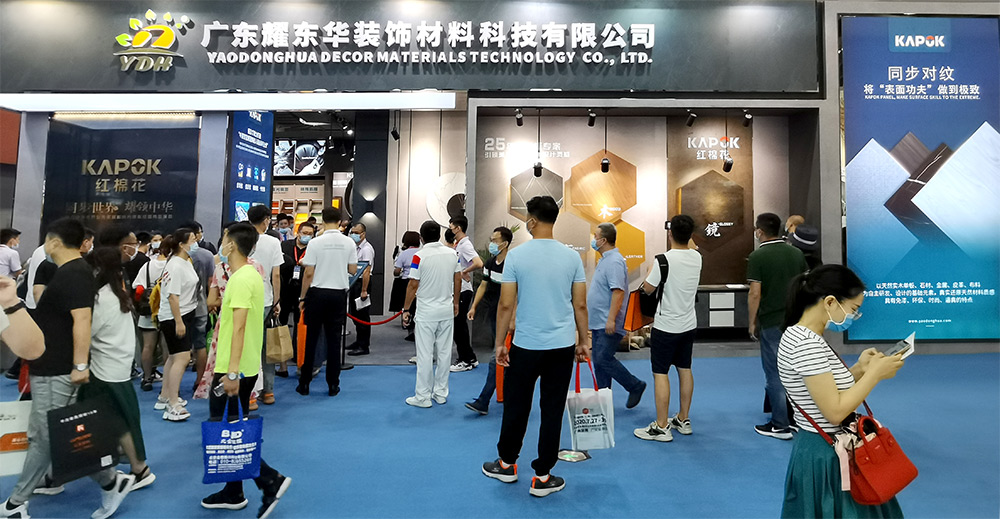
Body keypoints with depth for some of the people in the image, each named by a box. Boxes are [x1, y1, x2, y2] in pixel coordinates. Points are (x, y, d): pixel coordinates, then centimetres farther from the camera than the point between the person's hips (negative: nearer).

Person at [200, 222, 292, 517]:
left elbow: (239, 327, -24)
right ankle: (233, 494, 28)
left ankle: (270, 481, 0)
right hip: (245, 368, 10)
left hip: (233, 371, -10)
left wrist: (232, 372, -25)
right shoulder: (250, 274, 11)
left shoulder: (241, 279, -19)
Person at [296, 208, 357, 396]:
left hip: (317, 293, -1)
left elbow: (308, 273, -7)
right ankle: (333, 385, 12)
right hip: (339, 294, 2)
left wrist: (302, 297, 2)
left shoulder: (315, 243, -8)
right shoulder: (349, 243, -1)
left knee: (311, 339, 7)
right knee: (334, 340, 7)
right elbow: (353, 270, 3)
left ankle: (305, 384, 14)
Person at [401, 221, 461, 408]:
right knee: (444, 353, 12)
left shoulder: (420, 256, -13)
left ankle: (423, 397, 10)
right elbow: (458, 280, 8)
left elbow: (413, 285, -11)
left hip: (426, 312, -4)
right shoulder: (452, 254, 1)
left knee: (425, 355, 3)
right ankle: (441, 393, 21)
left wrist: (406, 309, -1)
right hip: (447, 310, 5)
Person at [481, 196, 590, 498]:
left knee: (516, 407, 15)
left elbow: (506, 305, -8)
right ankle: (542, 476, 20)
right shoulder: (572, 257, -2)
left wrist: (499, 342, 1)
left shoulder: (516, 255, -9)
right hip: (562, 346, 2)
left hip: (526, 346, -2)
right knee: (552, 411, 10)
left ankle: (507, 464, 33)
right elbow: (580, 305, 1)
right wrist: (583, 341, 12)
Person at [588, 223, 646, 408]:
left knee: (604, 359, -9)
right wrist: (591, 317, 25)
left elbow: (618, 292, -25)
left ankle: (635, 386, 9)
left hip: (608, 325, -10)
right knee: (599, 362, 11)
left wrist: (611, 319, -28)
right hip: (598, 323, 10)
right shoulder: (604, 260, 16)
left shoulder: (614, 262, -17)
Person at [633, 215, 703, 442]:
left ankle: (661, 427, 4)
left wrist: (650, 271, 8)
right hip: (688, 325, 7)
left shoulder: (665, 259, -20)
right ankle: (683, 419, 28)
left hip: (666, 327, -7)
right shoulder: (696, 257, 0)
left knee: (660, 373, -1)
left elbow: (648, 289, -9)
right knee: (685, 370, 16)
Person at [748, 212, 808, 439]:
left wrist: (752, 322, -5)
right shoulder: (796, 253, 4)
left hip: (771, 323, -6)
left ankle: (781, 425, 10)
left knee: (775, 374, 4)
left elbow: (755, 294, -16)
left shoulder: (758, 256, -13)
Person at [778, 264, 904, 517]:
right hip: (825, 456, -10)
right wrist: (874, 373, -16)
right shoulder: (807, 344, -26)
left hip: (827, 449, 10)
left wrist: (859, 368, 3)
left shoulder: (802, 336, 4)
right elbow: (835, 411, -25)